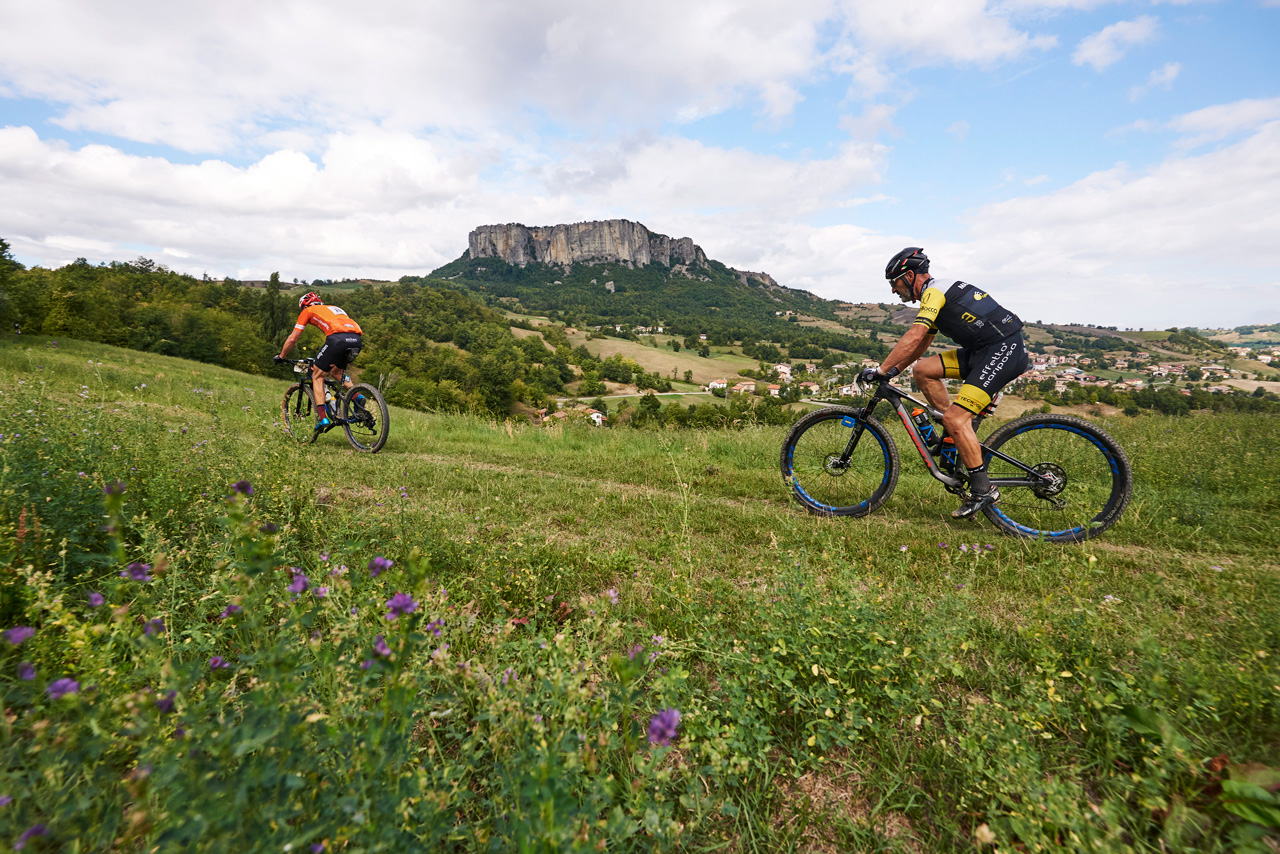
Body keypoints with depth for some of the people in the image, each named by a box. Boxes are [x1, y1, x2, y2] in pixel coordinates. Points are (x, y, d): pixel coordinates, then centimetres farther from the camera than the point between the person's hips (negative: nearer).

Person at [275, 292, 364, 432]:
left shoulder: (308, 311, 23)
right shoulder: (334, 308, 39)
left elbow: (292, 339, 23)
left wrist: (281, 357, 38)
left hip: (337, 338, -6)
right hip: (356, 339, 6)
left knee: (317, 376, 12)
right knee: (336, 371, 31)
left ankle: (322, 418, 2)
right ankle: (358, 398, 10)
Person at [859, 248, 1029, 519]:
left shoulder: (934, 292, -11)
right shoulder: (936, 296, 20)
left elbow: (913, 338, -24)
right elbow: (920, 347, 25)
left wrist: (880, 370, -23)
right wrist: (892, 371, 19)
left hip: (1005, 350, -10)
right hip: (982, 351, 10)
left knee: (954, 418, -17)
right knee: (922, 370, 2)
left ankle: (983, 490, -7)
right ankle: (960, 433, 7)